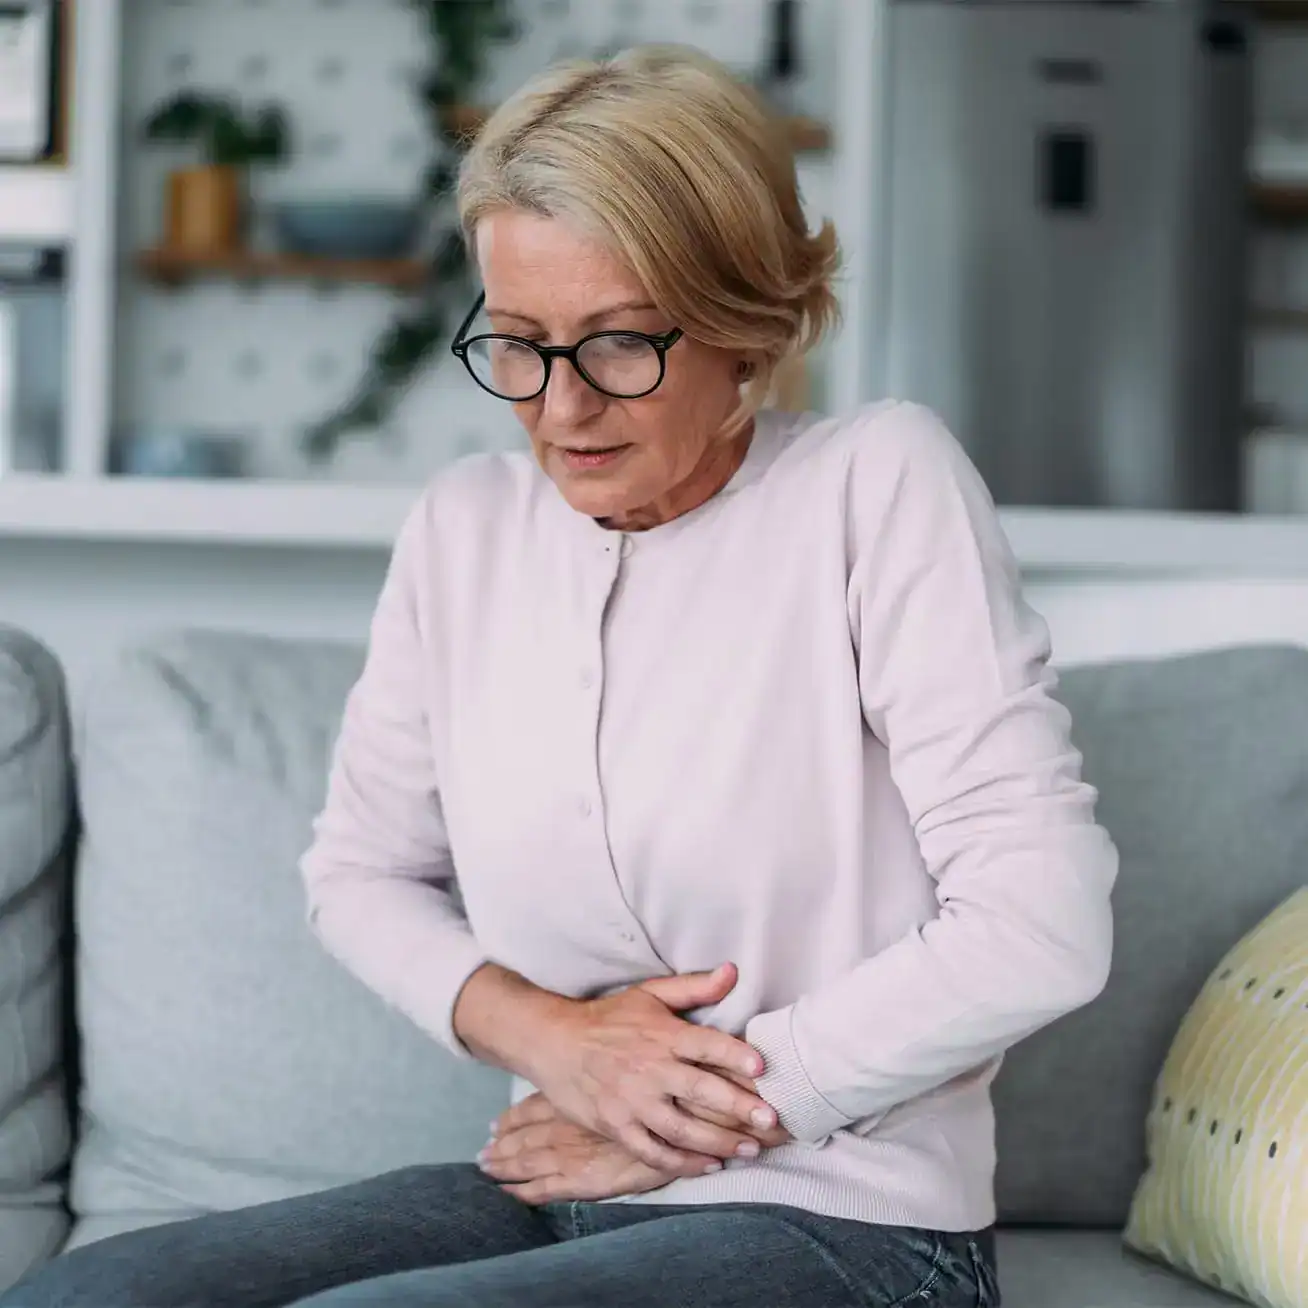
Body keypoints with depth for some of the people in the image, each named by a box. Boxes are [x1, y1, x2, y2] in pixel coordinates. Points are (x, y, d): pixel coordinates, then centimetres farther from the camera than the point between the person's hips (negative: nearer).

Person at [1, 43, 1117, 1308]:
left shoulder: (879, 482, -10)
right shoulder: (463, 526, 5)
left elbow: (1040, 928, -16)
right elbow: (359, 871, 15)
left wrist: (711, 1118, -11)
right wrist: (541, 1029, -5)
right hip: (557, 1194, 5)